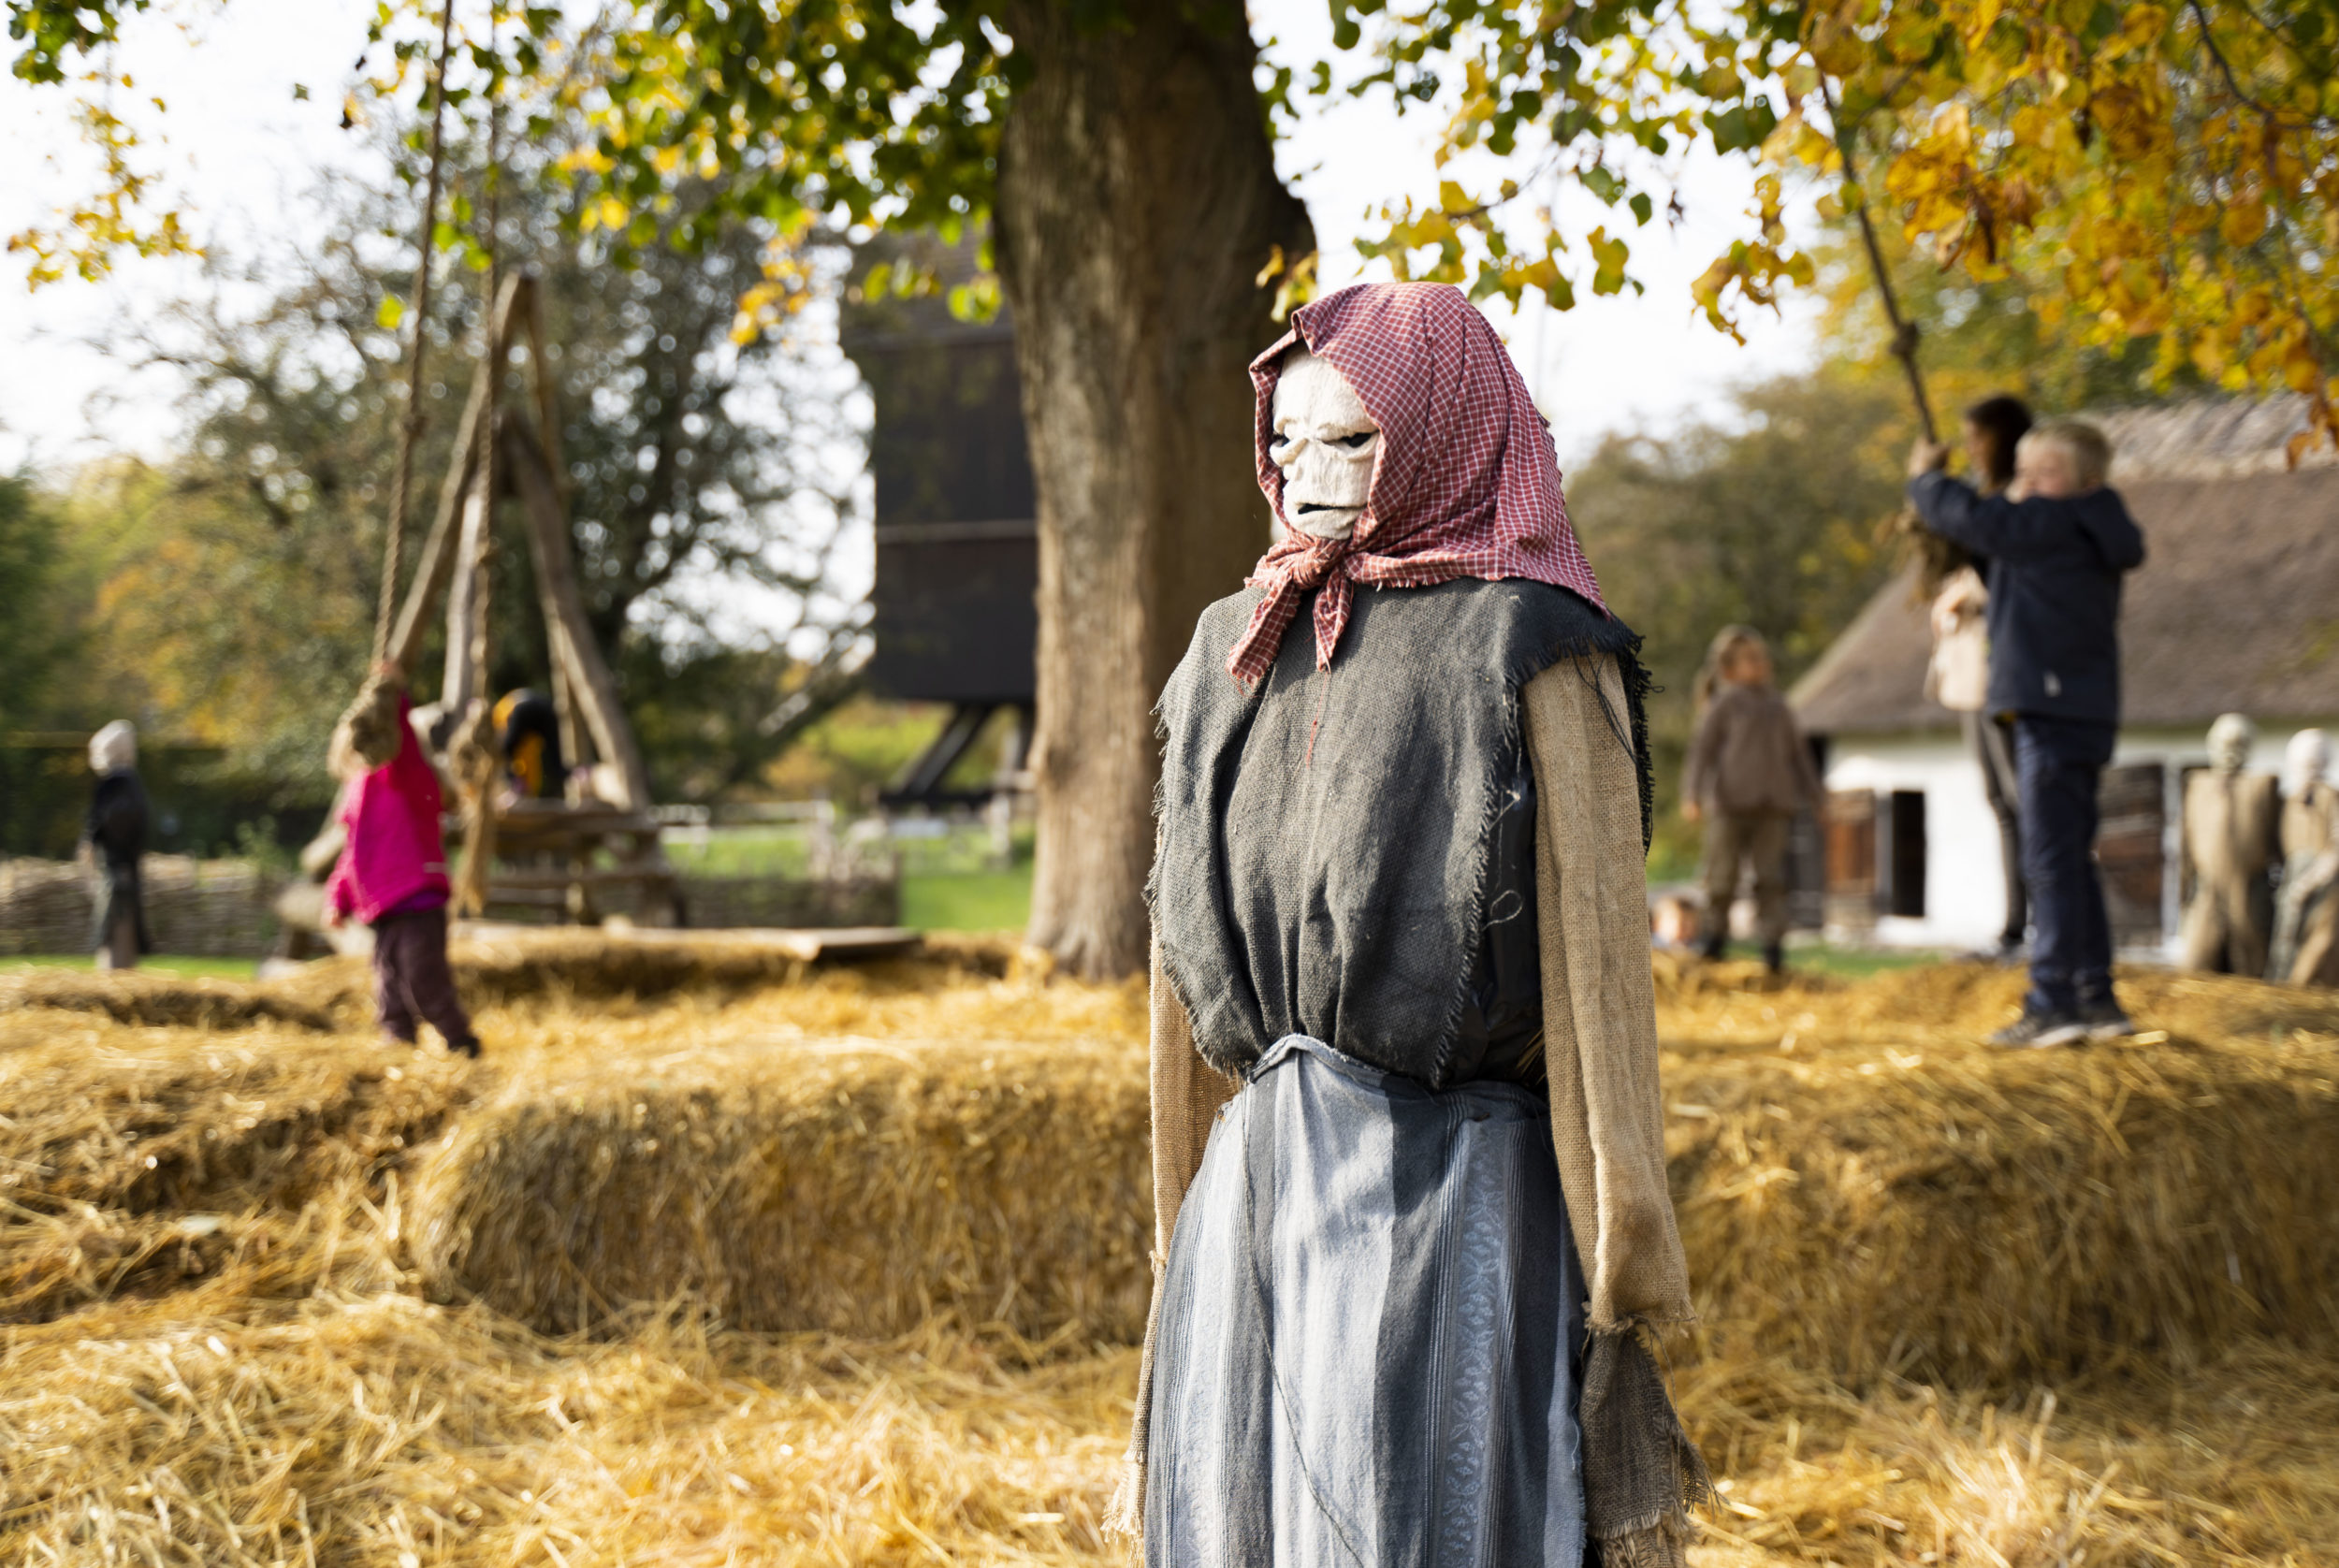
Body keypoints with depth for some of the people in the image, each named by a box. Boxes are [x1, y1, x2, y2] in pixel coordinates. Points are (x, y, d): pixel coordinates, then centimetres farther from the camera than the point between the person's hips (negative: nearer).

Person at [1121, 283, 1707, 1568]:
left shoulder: (1528, 650, -5)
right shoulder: (1237, 650, 13)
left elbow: (1595, 946, -7)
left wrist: (1623, 1238, -9)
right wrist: (1187, 1215, 17)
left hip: (1446, 1183, -6)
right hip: (1253, 1181, 6)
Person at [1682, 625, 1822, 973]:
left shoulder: (1778, 706, 16)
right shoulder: (1723, 703, 1)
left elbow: (1797, 751, 23)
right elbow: (1702, 748, -2)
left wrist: (1812, 796, 21)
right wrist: (1692, 796, -11)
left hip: (1773, 803, 4)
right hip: (1730, 801, -3)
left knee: (1770, 875, -2)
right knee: (1723, 871, 0)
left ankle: (1772, 941, 0)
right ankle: (1715, 930, 17)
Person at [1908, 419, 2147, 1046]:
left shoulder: (2054, 524, -11)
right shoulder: (2092, 535, 17)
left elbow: (1966, 517, -11)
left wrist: (1925, 475, 8)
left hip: (2055, 711, -10)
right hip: (2082, 711, 10)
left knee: (2051, 859, -9)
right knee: (2071, 861, 15)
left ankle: (2054, 1004, -10)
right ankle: (2097, 999, 18)